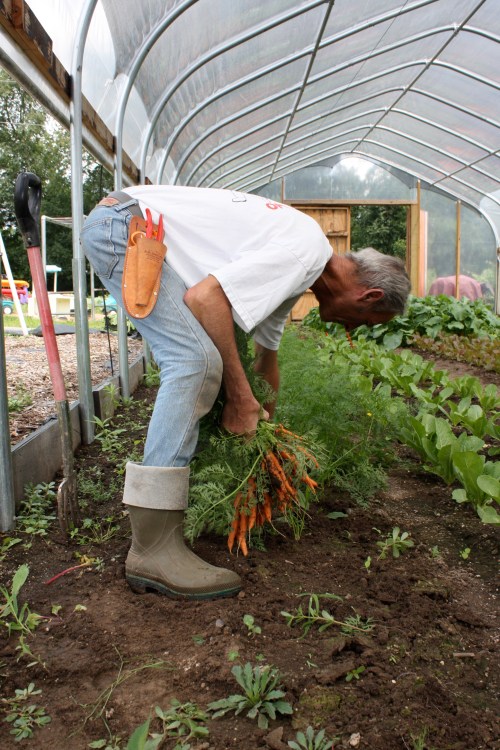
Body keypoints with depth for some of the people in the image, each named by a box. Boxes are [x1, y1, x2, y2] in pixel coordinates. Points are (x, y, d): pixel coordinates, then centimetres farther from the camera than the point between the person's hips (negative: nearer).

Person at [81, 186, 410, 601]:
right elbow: (204, 296, -26)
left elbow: (267, 354, 23)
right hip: (123, 224, -10)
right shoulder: (306, 250, -17)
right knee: (197, 360, -22)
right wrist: (241, 396, -19)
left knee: (194, 358, 13)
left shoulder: (294, 274, 14)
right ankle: (154, 548, -21)